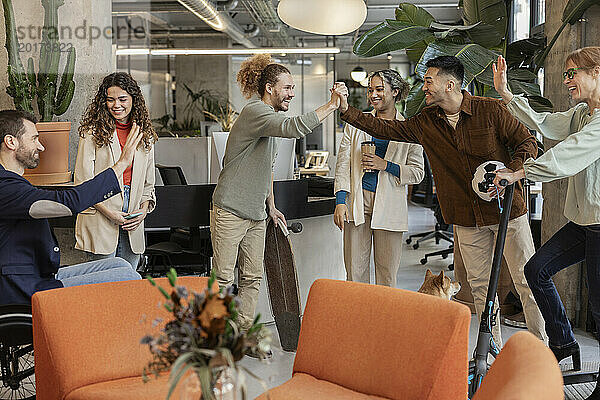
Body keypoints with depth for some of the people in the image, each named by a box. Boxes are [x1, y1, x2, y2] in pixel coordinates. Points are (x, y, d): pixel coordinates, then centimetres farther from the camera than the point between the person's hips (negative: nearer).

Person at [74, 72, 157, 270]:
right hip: (100, 221, -4)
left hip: (132, 225, 4)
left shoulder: (145, 135, 12)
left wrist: (144, 209, 0)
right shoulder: (93, 133, -3)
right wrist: (109, 212, -13)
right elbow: (83, 183, -6)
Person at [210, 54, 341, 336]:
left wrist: (271, 206, 19)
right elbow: (294, 128, -33)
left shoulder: (271, 117, 16)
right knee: (224, 279, -4)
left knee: (252, 278, 9)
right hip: (230, 210, -9)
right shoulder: (255, 112, -15)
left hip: (256, 215, 9)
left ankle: (244, 334, 18)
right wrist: (331, 105, -25)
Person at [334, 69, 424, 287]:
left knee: (387, 274, 3)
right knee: (355, 271, 3)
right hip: (357, 201, 1)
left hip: (389, 206, -1)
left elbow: (417, 172, 3)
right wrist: (340, 201, -6)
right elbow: (343, 164, 5)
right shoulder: (356, 124, 9)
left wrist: (386, 165, -12)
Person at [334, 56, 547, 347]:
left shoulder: (490, 110, -10)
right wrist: (346, 110, -2)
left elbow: (527, 143, -5)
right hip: (466, 219, 4)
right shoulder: (425, 121, 3)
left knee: (526, 280, 2)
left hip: (506, 210, -4)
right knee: (479, 284, 9)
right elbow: (386, 129, 7)